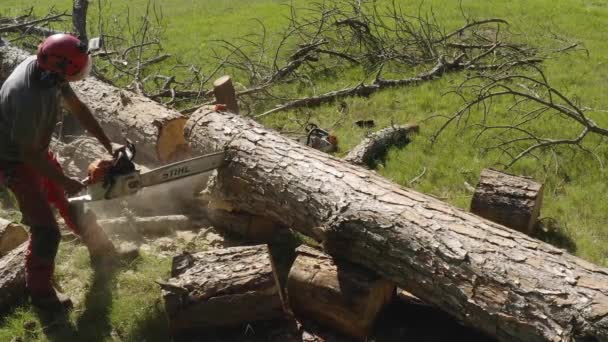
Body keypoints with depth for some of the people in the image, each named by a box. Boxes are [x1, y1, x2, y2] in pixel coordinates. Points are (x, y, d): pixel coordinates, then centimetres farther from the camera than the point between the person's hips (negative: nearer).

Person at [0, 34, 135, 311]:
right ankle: (40, 292, 15)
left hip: (34, 147, 9)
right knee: (46, 230, -5)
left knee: (72, 202, 22)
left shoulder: (45, 67, -16)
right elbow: (29, 154, -27)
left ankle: (100, 250, 43)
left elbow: (77, 108, -3)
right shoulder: (28, 100, -40)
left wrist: (109, 145, -3)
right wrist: (64, 182, -16)